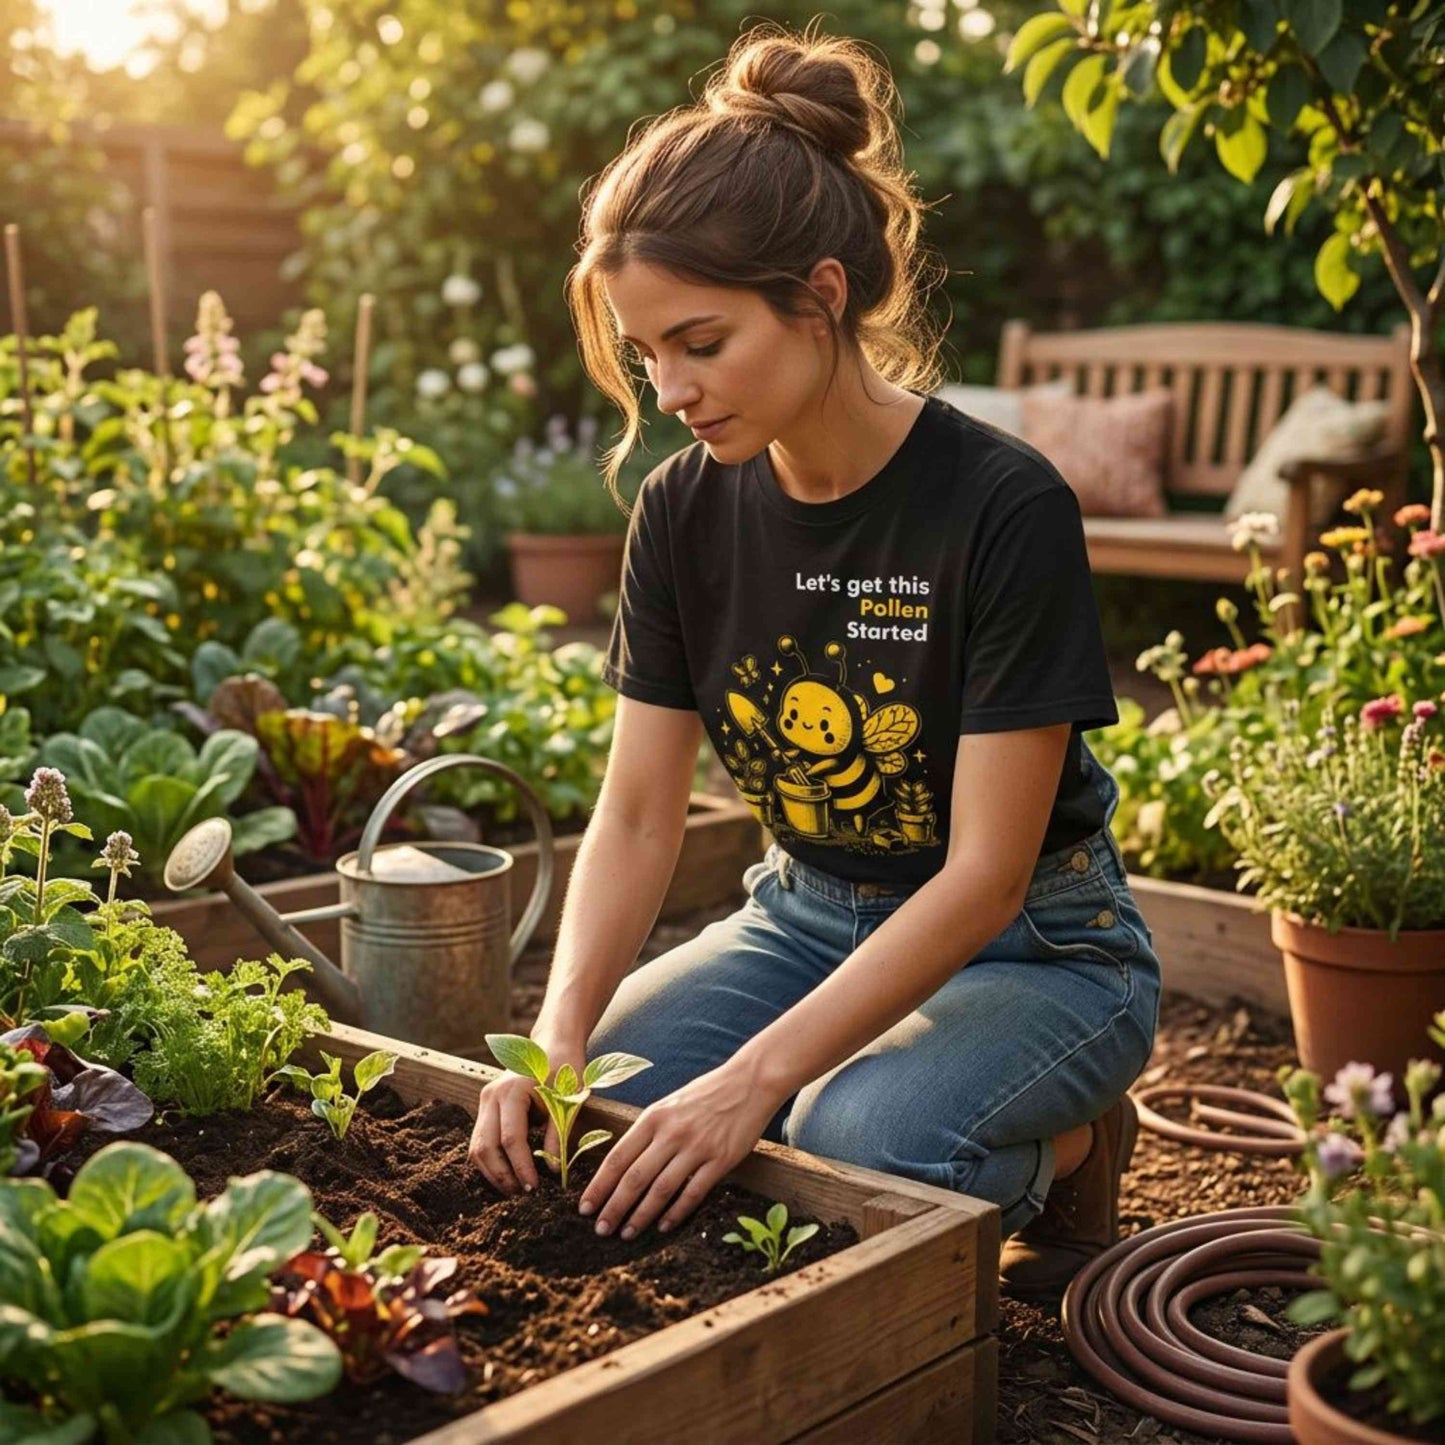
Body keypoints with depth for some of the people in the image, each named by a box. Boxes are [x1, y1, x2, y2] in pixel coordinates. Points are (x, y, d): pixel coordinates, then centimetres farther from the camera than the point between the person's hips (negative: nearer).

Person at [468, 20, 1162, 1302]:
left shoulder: (1005, 509, -24)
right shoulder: (685, 510, -7)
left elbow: (986, 872, -24)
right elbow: (638, 814, -5)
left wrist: (759, 1076, -31)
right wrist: (558, 1040, -21)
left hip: (1033, 946, -5)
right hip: (809, 915, 6)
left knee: (853, 1141, -33)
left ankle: (1067, 1151, 2)